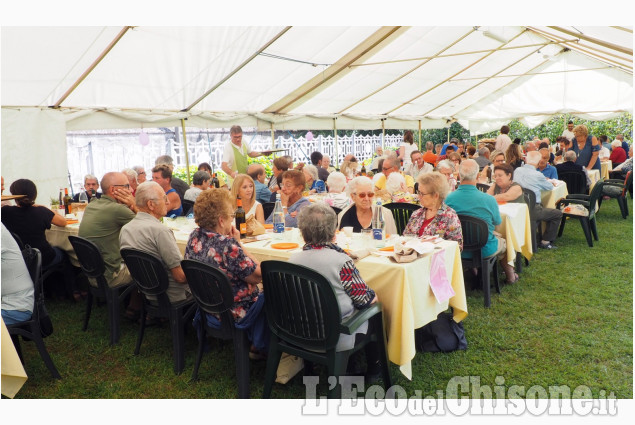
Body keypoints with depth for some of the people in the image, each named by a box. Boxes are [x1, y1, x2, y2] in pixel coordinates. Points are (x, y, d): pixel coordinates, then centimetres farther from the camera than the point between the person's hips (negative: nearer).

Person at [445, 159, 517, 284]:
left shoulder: (449, 199, -18)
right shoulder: (489, 200, -23)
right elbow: (497, 222, -3)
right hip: (484, 251, -3)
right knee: (504, 242, 30)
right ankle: (510, 276, 49)